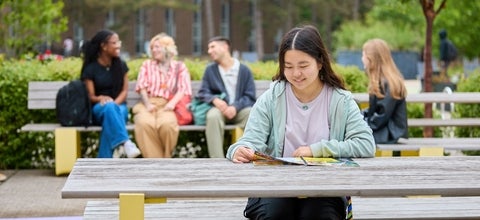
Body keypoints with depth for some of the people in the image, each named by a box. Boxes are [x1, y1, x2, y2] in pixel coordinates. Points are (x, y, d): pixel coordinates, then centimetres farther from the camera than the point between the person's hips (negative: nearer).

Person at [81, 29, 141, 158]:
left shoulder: (121, 65, 8)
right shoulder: (90, 69, -1)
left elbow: (125, 90, 3)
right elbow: (91, 96, -2)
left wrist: (114, 103, -17)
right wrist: (101, 98, -26)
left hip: (119, 106, 2)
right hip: (99, 109, -2)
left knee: (113, 108, -36)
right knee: (109, 108, -39)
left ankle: (106, 160, -43)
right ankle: (125, 143, -51)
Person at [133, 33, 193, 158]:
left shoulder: (180, 67, 18)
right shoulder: (147, 65, 24)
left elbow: (183, 89, 4)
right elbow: (142, 87, 9)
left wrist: (172, 103, -17)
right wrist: (147, 104, -12)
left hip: (167, 106, -1)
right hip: (148, 104, 1)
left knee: (166, 123, -38)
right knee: (144, 123, -36)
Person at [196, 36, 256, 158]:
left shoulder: (244, 70, 7)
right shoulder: (210, 70, 14)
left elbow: (250, 96, 1)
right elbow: (203, 93, 7)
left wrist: (236, 107, -19)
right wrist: (215, 100, -17)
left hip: (239, 110, 0)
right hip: (219, 108, 1)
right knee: (213, 116, -36)